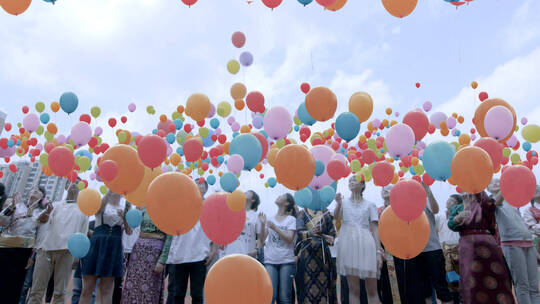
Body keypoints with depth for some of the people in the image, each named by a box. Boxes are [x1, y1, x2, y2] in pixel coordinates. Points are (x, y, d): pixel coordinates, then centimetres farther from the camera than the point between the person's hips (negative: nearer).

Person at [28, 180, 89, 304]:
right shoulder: (58, 207, 25)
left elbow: (83, 234, 11)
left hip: (66, 249, -2)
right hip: (46, 247, 2)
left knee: (59, 292, -5)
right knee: (36, 290, -4)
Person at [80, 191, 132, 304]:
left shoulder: (125, 209, 12)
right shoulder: (100, 204, 10)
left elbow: (129, 231, 4)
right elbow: (97, 209, -16)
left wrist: (124, 218, -15)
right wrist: (109, 192, -26)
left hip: (114, 248, 1)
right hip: (97, 244, -1)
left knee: (106, 289, 2)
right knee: (87, 288, -1)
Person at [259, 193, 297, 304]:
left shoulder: (291, 219, 1)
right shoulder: (270, 219, 8)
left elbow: (289, 239, -9)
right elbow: (263, 239, 5)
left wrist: (275, 227, -16)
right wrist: (263, 224, -9)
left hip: (286, 261, -1)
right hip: (270, 261, 2)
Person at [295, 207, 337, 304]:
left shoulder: (326, 214, 13)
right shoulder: (303, 213, 9)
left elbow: (332, 234, 7)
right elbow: (299, 231, -7)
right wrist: (309, 233, -27)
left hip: (323, 252, 1)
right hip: (306, 253, -1)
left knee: (323, 281, -2)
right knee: (307, 281, -5)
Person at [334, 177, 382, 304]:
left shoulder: (370, 205, 12)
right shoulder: (344, 202, 13)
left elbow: (375, 229, 6)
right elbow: (336, 217, -6)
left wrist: (378, 251, -4)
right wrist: (339, 204, -26)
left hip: (366, 243, 0)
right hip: (348, 243, 0)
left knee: (372, 289, 1)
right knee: (353, 289, 1)